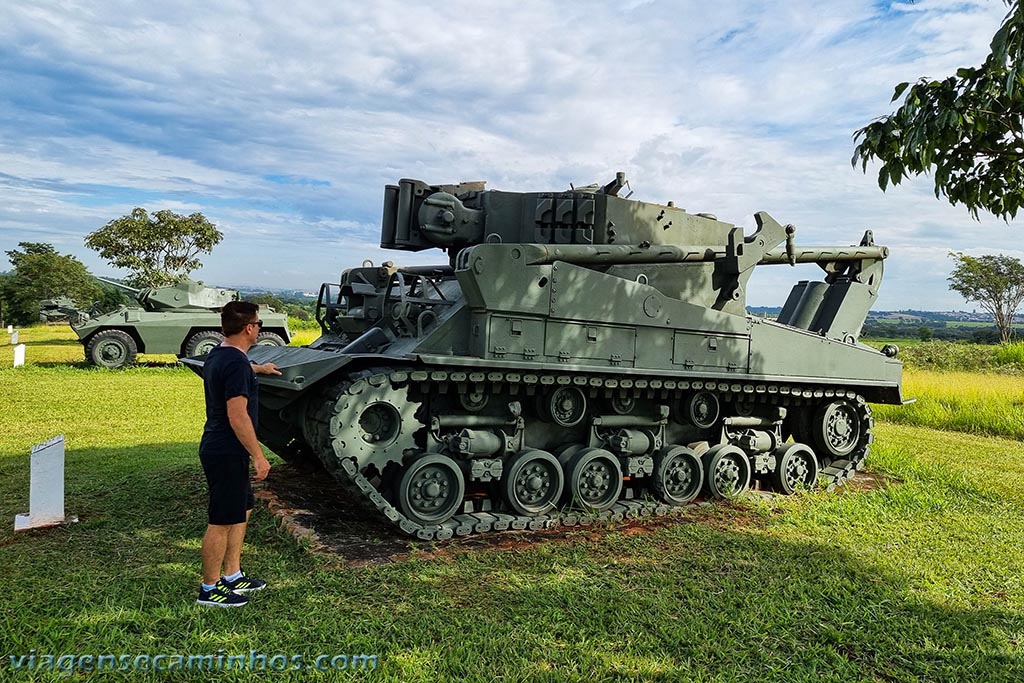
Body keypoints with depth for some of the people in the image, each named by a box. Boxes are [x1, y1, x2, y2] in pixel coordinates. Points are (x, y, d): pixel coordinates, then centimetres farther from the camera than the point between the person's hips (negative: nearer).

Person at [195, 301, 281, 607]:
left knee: (242, 511, 20)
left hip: (218, 448, 10)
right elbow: (237, 416, -26)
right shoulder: (236, 364, -23)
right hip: (227, 453, -10)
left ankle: (232, 576, 30)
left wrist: (258, 368, 54)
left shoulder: (217, 355, 9)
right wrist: (258, 455, -21)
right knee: (222, 522, 2)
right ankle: (210, 589, 15)